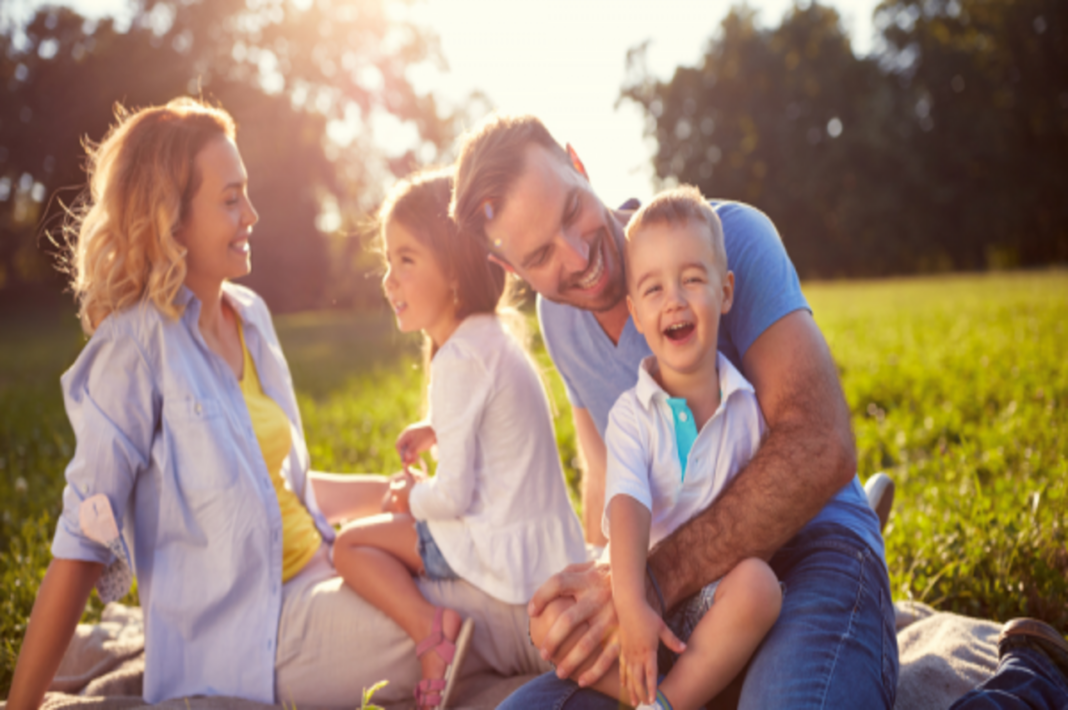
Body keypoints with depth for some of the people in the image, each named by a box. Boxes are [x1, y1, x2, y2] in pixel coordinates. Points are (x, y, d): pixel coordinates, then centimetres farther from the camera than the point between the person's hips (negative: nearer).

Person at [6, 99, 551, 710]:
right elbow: (84, 542, -14)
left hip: (316, 578, 8)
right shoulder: (136, 350, -14)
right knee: (519, 624, -14)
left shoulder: (248, 316, 9)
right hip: (248, 633, -7)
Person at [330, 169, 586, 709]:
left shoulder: (460, 359, -20)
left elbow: (452, 494, -20)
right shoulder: (494, 339, 10)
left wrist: (412, 497, 0)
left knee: (351, 545, -2)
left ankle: (430, 629, -17)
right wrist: (439, 430, 12)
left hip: (508, 552, -10)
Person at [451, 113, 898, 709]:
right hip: (684, 595, 6)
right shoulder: (557, 317, 9)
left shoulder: (730, 235, -13)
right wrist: (606, 583, -5)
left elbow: (822, 446, -24)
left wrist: (656, 580, -31)